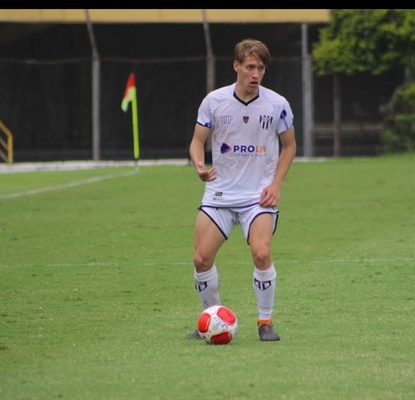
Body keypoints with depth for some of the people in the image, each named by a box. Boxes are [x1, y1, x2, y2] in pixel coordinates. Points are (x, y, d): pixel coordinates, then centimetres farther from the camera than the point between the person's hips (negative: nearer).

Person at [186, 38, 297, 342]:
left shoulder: (277, 105, -3)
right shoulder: (214, 101, -2)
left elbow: (289, 145, 10)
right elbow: (198, 140, 6)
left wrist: (276, 184, -2)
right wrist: (199, 165, -16)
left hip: (259, 196, -2)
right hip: (219, 193, 2)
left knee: (262, 254, -21)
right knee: (202, 259, -5)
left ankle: (266, 322, -4)